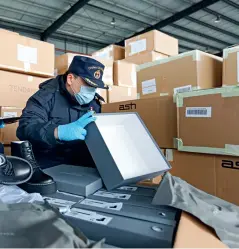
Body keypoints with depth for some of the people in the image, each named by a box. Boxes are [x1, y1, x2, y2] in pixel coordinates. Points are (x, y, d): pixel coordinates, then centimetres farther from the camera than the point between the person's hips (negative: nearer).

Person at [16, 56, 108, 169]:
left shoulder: (94, 102, 7)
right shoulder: (46, 96, -10)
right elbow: (25, 128, -23)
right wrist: (60, 132, -40)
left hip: (84, 166, 3)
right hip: (50, 167, -2)